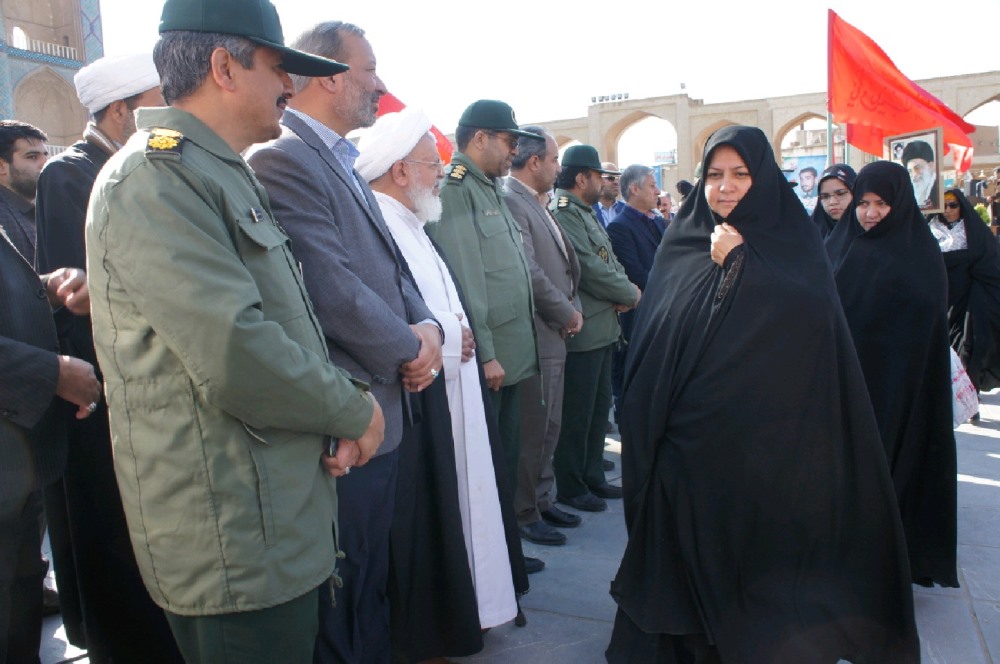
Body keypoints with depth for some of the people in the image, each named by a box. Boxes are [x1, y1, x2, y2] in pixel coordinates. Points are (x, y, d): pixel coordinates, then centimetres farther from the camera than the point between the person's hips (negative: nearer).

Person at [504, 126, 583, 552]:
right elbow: (528, 273, -22)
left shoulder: (539, 205, 15)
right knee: (532, 429, 1)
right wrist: (566, 313, -11)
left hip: (555, 333, 10)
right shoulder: (510, 202, -16)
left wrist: (574, 306, 5)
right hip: (533, 336, -10)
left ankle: (542, 499, 31)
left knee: (549, 427, 17)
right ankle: (524, 513, 15)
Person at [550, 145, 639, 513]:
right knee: (577, 414, 0)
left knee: (599, 408, 18)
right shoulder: (563, 213, -16)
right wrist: (631, 294, -7)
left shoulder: (586, 213, 16)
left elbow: (610, 263, 15)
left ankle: (592, 477, 30)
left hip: (603, 327, 10)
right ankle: (570, 488, 14)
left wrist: (623, 294, -5)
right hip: (582, 330, -10)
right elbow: (592, 270, -22)